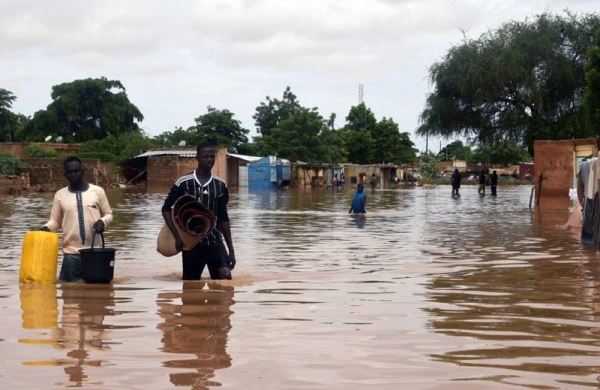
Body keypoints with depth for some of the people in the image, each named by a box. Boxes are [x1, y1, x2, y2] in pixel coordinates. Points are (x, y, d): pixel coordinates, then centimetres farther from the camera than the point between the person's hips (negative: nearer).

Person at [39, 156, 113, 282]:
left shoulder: (98, 191, 3)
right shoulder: (60, 194, 6)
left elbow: (108, 214, 9)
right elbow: (55, 221, 8)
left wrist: (102, 221, -12)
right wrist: (46, 227, -13)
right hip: (71, 252, 1)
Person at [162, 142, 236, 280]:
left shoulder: (220, 185, 4)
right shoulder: (184, 183, -6)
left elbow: (223, 218, 9)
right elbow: (166, 209, 1)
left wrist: (231, 250, 7)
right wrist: (177, 236, -10)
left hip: (215, 241, 2)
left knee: (226, 276, -20)